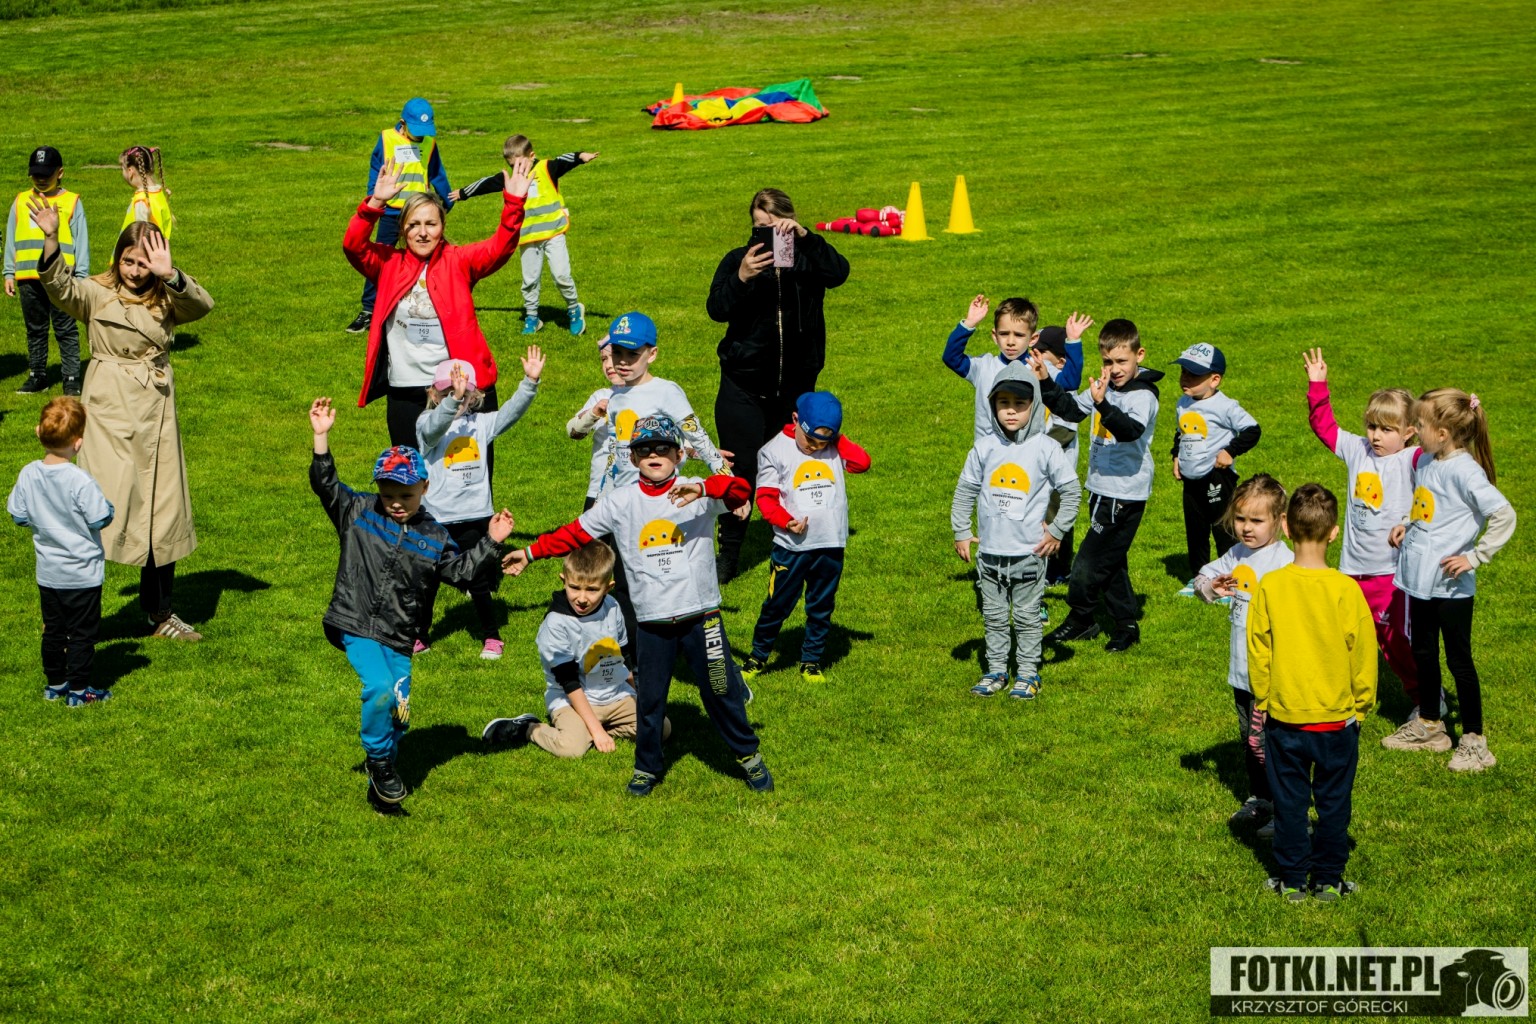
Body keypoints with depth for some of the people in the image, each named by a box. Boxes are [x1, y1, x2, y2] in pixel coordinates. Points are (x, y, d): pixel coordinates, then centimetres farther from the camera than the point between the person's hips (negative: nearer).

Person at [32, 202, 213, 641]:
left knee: (163, 514, 10)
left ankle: (160, 614, 23)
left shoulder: (166, 299, 6)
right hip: (111, 412, -4)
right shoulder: (96, 294, 0)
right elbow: (59, 286, -20)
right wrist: (50, 240, -37)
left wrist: (169, 275, -31)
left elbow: (202, 305, -14)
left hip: (157, 414, 4)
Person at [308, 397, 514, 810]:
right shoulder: (358, 512, 2)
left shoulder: (433, 537, 8)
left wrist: (490, 543, 0)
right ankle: (378, 760, -5)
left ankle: (380, 786, 26)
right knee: (380, 690, -26)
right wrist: (321, 437, -17)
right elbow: (325, 485, -7)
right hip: (355, 625, -4)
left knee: (397, 712, 6)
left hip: (398, 637, 4)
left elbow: (460, 570, 12)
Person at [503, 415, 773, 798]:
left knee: (721, 690, 7)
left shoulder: (699, 493, -4)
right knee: (650, 698, 10)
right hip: (651, 621, 2)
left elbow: (741, 491, -20)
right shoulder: (619, 502, 4)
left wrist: (703, 489, -38)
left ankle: (748, 755, 25)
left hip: (700, 615, -2)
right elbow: (576, 533, 11)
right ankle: (646, 767, 27)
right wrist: (531, 553, 10)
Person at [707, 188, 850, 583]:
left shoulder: (809, 257, 0)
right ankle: (729, 554, 7)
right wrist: (741, 278, -34)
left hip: (795, 387, 1)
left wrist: (804, 236, -33)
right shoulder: (738, 259, -2)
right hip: (744, 386, -1)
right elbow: (716, 310, -15)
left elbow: (838, 273, -22)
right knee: (742, 470, -4)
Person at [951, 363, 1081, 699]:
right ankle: (996, 670, 24)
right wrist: (961, 532, 6)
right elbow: (965, 490, 8)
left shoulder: (1046, 448, -8)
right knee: (993, 616, 13)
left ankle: (1028, 672, 19)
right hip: (989, 551, 3)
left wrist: (1057, 531, -2)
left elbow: (1071, 490, -2)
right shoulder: (985, 447, -1)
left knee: (1027, 616, 8)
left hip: (1030, 553, -3)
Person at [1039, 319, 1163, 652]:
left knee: (1089, 560, -4)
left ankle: (1080, 620, 15)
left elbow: (1131, 430, -36)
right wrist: (1045, 384, -3)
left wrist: (1102, 405, -52)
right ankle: (1126, 625, 27)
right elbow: (1072, 409, 12)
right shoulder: (1104, 386, 6)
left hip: (1125, 493, -9)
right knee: (1111, 561, 17)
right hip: (1103, 488, 9)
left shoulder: (1142, 395, -19)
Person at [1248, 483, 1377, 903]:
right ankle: (1328, 880, 21)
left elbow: (1258, 651, -3)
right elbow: (1363, 652, -6)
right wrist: (1362, 703, 10)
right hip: (1337, 716, -1)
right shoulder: (1345, 589, -15)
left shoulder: (1270, 586, -12)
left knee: (1290, 801, 12)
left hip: (1284, 715, 1)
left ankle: (1292, 880, 19)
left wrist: (1262, 700, 12)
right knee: (1333, 802, 13)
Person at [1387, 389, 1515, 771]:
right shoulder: (1424, 462, 5)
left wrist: (1474, 557, -23)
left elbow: (1504, 515, -26)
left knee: (1458, 660, 2)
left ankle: (1473, 740, 13)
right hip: (1419, 579, 9)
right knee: (1423, 653, 20)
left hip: (1450, 586, -9)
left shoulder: (1463, 470, -20)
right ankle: (1428, 727, 35)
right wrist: (1406, 525, 7)